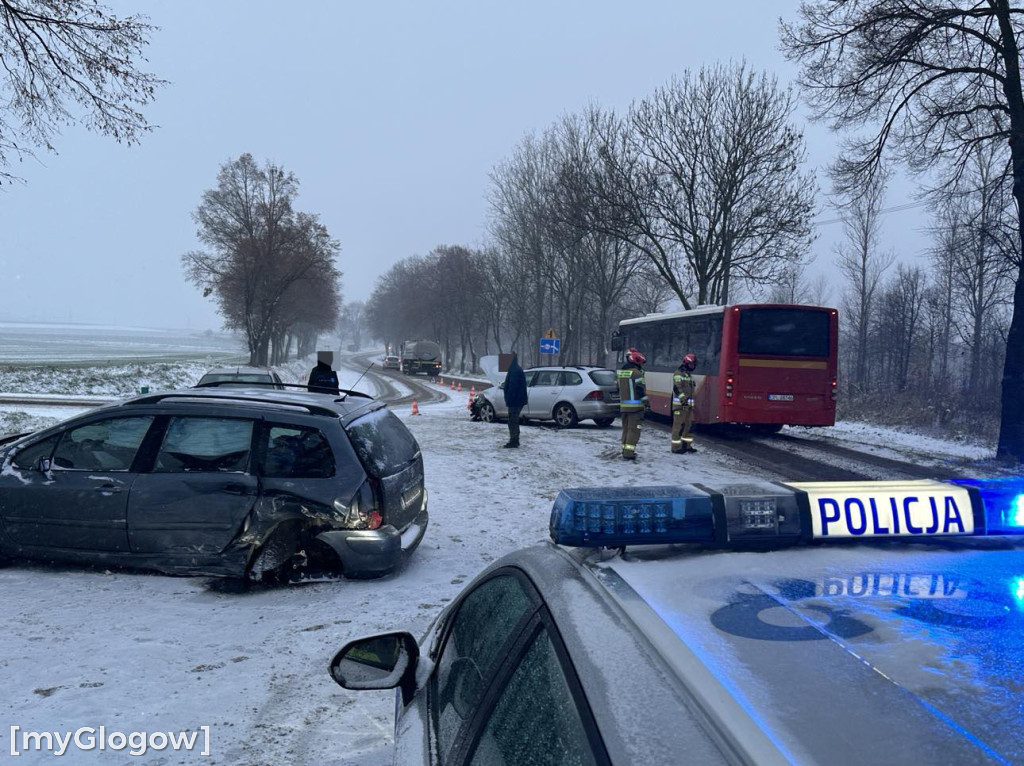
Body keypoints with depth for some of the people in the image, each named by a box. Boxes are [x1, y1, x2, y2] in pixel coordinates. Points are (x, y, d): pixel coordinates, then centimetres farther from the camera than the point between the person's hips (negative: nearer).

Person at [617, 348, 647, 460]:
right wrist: (645, 404, -9)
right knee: (634, 429, -4)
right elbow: (641, 390, -15)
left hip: (623, 406, 7)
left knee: (626, 428, 16)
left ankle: (625, 450, 21)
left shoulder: (620, 372, 13)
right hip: (635, 406, -7)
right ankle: (628, 453, -8)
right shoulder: (636, 373, -12)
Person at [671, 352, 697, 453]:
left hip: (688, 405, 9)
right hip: (680, 404, -9)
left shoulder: (689, 375, 20)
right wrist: (683, 399, -27)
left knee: (688, 424, 11)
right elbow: (677, 388, -20)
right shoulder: (679, 374, -9)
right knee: (678, 425, -6)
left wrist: (691, 403, 25)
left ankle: (686, 445, 18)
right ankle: (676, 446, -3)